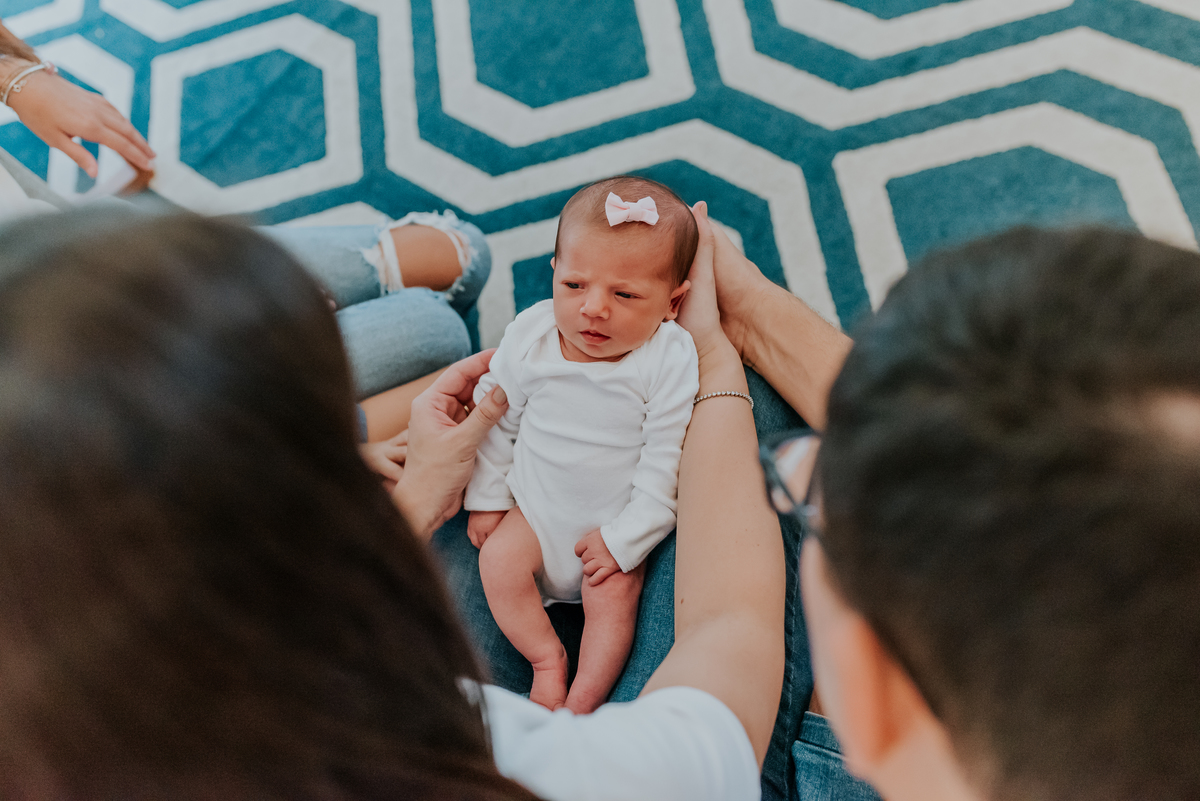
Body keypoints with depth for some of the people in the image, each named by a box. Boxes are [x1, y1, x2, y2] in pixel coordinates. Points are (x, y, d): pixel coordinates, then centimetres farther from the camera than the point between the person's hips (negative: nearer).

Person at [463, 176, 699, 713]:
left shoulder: (671, 361, -23)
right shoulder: (530, 333, -14)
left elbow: (667, 465, -18)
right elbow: (496, 418, -1)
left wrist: (624, 539, -17)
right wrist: (486, 498, 1)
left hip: (616, 522, -2)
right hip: (534, 505, 3)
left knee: (613, 595, -18)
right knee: (497, 560, -16)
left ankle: (584, 702, 2)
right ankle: (547, 657, 5)